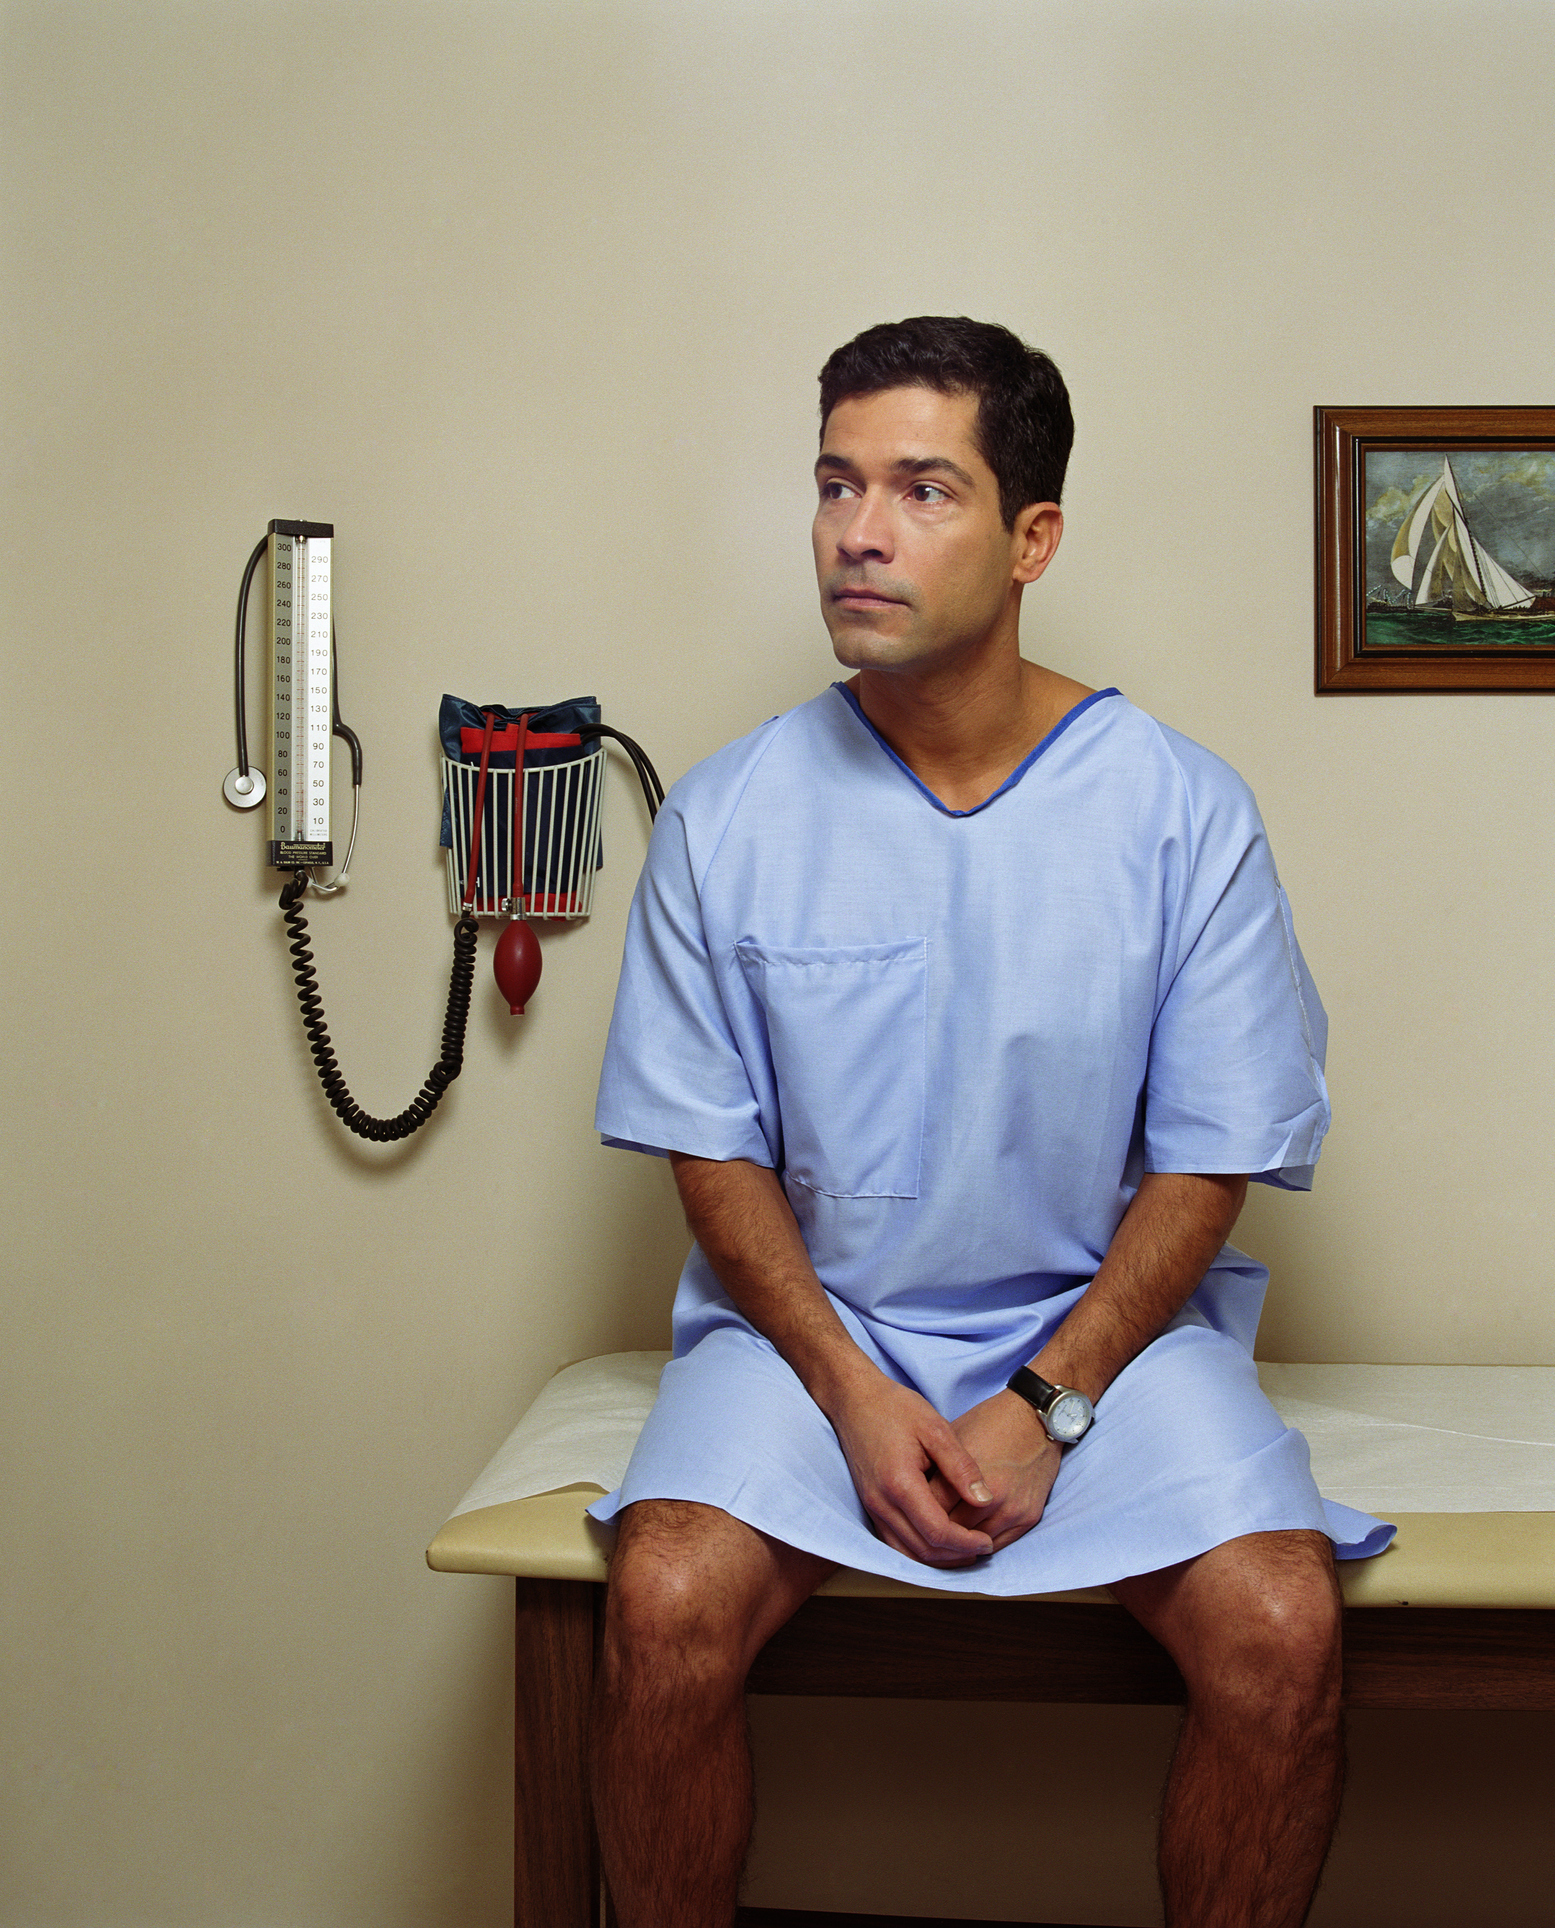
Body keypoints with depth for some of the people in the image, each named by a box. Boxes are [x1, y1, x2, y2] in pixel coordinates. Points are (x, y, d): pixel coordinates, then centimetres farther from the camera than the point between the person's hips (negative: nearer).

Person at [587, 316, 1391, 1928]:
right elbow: (712, 1149, 0)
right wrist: (856, 1392, -12)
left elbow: (1208, 1164, -3)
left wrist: (1047, 1403, -13)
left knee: (1280, 1627, -23)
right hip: (810, 1317, 1)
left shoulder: (1182, 813, -6)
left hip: (1107, 1320, 0)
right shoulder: (727, 816, -3)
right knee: (668, 1604, -25)